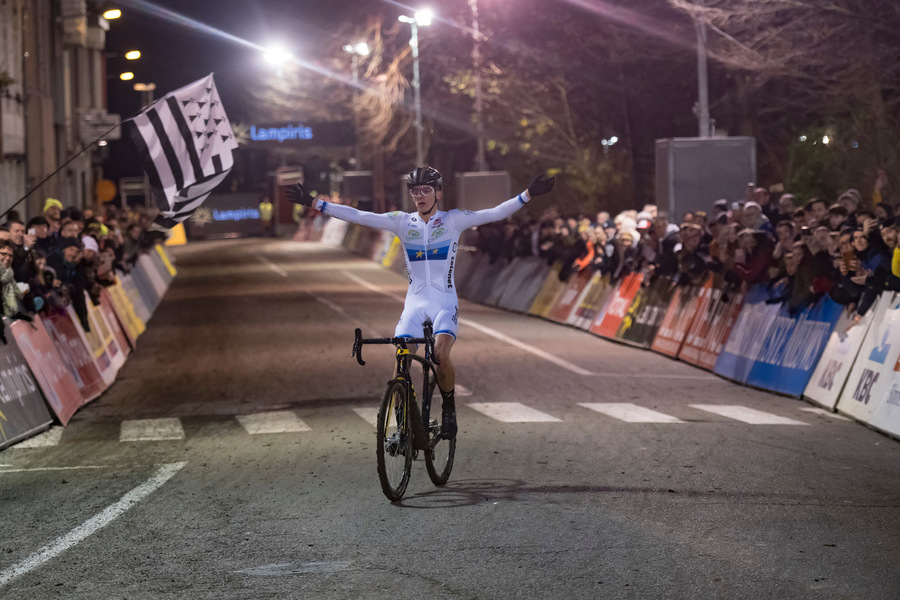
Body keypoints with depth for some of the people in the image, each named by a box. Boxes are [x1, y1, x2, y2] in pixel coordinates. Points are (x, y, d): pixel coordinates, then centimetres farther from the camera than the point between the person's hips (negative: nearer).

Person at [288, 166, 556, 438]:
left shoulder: (453, 220, 0)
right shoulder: (402, 222, 4)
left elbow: (495, 213, -7)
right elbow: (357, 216, 0)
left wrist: (529, 194, -17)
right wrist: (313, 203, -5)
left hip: (445, 303, -2)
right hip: (415, 303, 2)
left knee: (441, 355, -25)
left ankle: (449, 408, 0)